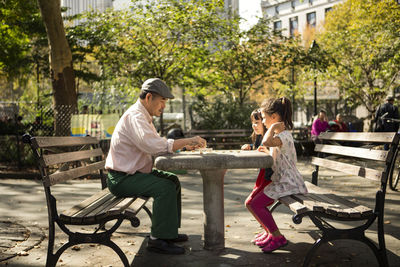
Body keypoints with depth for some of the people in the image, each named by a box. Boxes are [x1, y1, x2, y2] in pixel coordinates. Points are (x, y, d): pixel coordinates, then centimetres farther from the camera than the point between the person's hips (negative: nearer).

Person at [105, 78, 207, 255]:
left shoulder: (143, 116, 14)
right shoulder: (135, 116, -20)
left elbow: (157, 143, 16)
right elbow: (153, 145, -34)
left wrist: (183, 144, 1)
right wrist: (188, 141, -27)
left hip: (133, 172, 11)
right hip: (121, 178, -11)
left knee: (173, 180, 13)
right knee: (165, 187, -24)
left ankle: (169, 231, 18)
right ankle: (157, 240, -16)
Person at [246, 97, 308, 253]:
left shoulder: (284, 135, -18)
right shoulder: (279, 135, 15)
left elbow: (266, 142, -41)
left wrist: (273, 127, -26)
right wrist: (267, 152, 21)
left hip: (288, 183, -10)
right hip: (280, 181, 10)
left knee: (256, 204, -18)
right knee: (251, 203, 8)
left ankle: (278, 238, -9)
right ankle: (270, 232, 20)